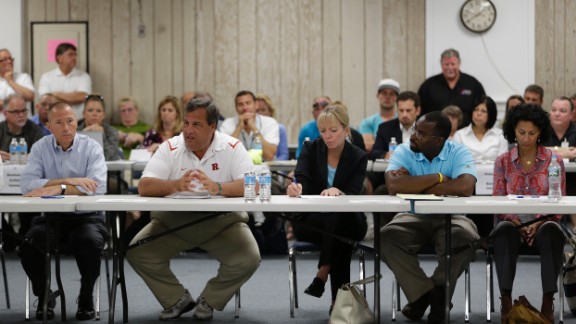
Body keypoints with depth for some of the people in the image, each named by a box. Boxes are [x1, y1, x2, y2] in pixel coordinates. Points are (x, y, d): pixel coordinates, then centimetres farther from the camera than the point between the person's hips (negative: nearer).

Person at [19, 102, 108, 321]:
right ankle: (44, 296, 2)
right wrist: (68, 181, -18)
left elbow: (98, 186, -18)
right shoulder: (41, 148, 4)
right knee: (28, 245, -27)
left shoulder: (91, 147, -1)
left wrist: (59, 189, -25)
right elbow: (27, 184, -12)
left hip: (86, 216, -1)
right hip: (50, 217, 2)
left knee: (90, 242, -33)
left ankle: (86, 297, -5)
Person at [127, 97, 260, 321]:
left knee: (248, 259, -24)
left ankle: (209, 301, 5)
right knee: (137, 253, -16)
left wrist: (217, 188, -38)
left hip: (222, 221, -1)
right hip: (174, 222, 1)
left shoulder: (232, 148, -6)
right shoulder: (170, 148, -3)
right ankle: (178, 300, 8)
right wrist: (176, 185, -35)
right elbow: (144, 187, -14)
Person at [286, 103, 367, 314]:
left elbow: (352, 195, -14)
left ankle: (323, 274, -29)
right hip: (310, 220, 0)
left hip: (347, 221, 0)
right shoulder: (310, 149, 0)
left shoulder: (358, 157, -1)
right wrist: (295, 188, -42)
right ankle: (339, 295, -30)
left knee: (339, 219, -37)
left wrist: (337, 192, -39)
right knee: (338, 228, -34)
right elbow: (301, 181, -16)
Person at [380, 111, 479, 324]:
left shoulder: (459, 153, -7)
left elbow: (465, 187, -26)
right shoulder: (404, 151, -4)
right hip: (413, 216, 1)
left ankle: (430, 294, -10)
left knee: (466, 239, -33)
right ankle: (425, 293, -14)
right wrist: (439, 178, -19)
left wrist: (414, 185, -20)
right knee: (386, 236, -28)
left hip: (450, 217, -1)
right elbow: (394, 186, -23)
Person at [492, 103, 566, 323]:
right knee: (504, 231, -36)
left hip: (544, 223, 0)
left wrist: (538, 223, -16)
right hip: (513, 222, 1)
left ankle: (548, 301, -35)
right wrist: (516, 222, -15)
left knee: (551, 232, -37)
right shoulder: (503, 162, 9)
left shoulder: (554, 161, 6)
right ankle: (506, 300, -35)